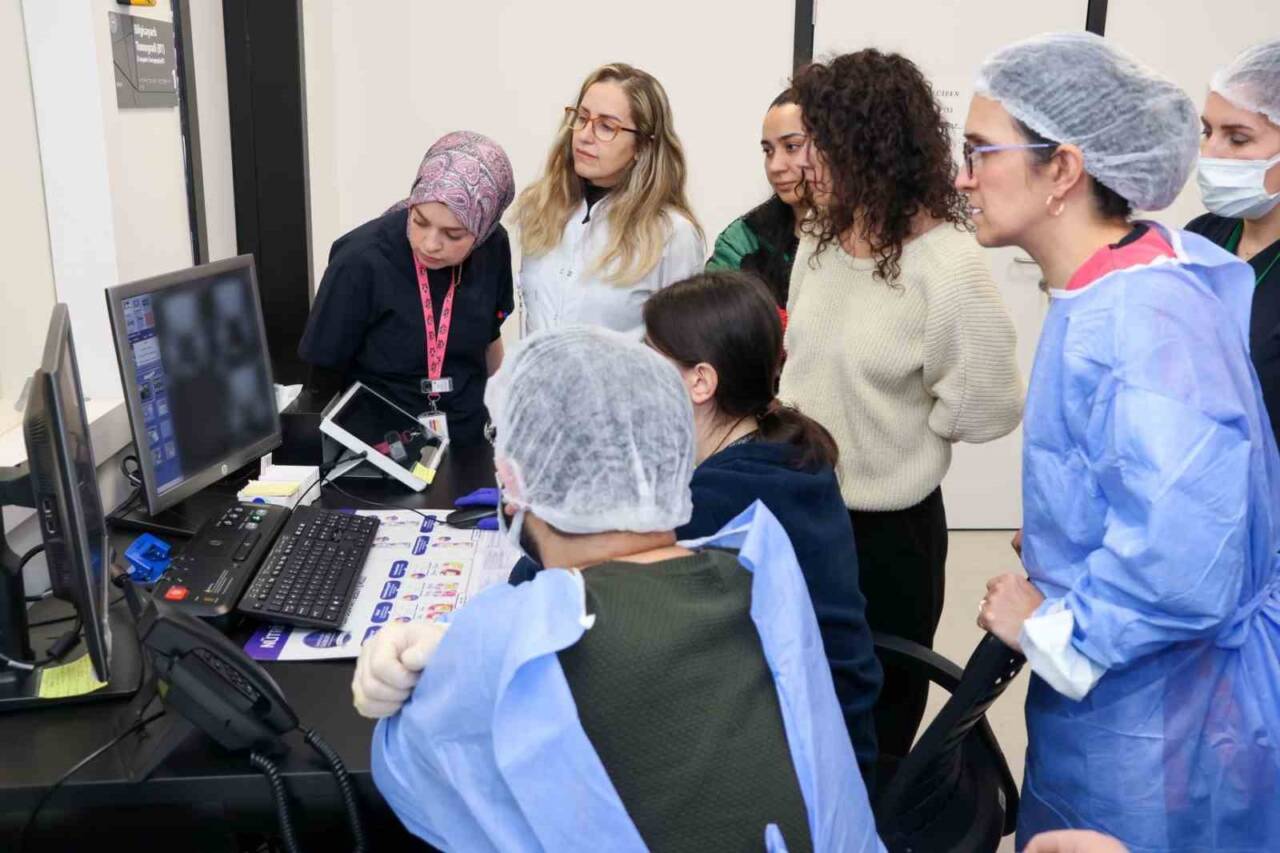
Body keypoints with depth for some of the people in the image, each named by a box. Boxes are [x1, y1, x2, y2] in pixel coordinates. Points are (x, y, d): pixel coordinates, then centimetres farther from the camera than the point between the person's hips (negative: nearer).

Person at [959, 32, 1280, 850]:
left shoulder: (1140, 321, -28)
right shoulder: (1117, 290, 3)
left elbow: (1180, 566, -35)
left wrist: (1047, 628, -19)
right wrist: (1062, 558, 15)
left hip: (1157, 741, -9)